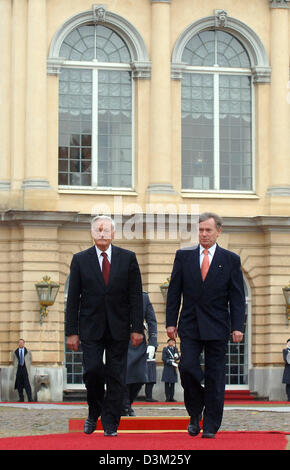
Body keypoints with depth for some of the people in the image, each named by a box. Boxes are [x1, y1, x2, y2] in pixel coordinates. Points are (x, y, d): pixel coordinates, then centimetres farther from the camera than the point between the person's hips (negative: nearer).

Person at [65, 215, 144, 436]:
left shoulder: (128, 258, 3)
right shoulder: (80, 260, 3)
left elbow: (136, 296, 2)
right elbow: (73, 299, 3)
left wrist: (137, 328, -4)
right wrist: (72, 331, -2)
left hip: (118, 327, 0)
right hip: (91, 327, 0)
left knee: (116, 377, 1)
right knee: (93, 369, -11)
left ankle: (111, 424, 8)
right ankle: (94, 412, 14)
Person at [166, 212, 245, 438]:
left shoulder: (231, 260, 4)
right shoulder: (184, 256, 7)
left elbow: (237, 297, 3)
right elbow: (174, 292, 8)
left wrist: (237, 327, -6)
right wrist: (171, 322, 2)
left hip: (217, 326, -1)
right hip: (190, 325, 1)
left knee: (215, 376, 0)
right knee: (187, 367, -11)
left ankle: (211, 426, 8)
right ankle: (195, 412, 13)